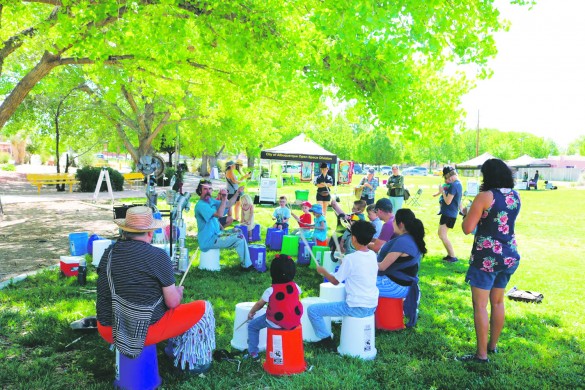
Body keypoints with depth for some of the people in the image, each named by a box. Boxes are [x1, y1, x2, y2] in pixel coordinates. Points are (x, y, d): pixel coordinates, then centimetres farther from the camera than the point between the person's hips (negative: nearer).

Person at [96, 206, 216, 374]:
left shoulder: (109, 253, -1)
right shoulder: (158, 256, -17)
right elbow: (172, 302, -13)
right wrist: (179, 291, 9)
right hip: (146, 332, -7)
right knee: (204, 308, 10)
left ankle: (174, 350, 43)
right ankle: (195, 363, 23)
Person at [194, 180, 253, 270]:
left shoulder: (211, 201, 8)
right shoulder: (200, 205, -21)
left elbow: (228, 204, 11)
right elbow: (219, 214, -32)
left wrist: (237, 193, -1)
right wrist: (224, 198, -33)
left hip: (216, 234, 10)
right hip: (209, 240, -10)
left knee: (239, 233, 14)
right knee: (239, 238, -15)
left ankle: (247, 262, 16)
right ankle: (247, 265, 0)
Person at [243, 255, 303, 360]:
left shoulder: (271, 290, -19)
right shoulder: (295, 286, -9)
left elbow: (259, 304, -6)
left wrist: (251, 312, 12)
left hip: (276, 323, -4)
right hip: (293, 322, 5)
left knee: (252, 326, 16)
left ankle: (253, 353, 17)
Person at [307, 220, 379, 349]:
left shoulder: (350, 258, -17)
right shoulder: (373, 255, 2)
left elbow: (335, 281, -6)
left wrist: (322, 271, 10)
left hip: (356, 308, -8)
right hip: (372, 307, 8)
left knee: (312, 310, -3)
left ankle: (326, 340, 5)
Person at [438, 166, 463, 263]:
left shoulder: (453, 185, -20)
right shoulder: (459, 184, 12)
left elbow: (448, 201, -22)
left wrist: (442, 191, -9)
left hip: (449, 214, -10)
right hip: (449, 213, 10)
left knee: (443, 236, -10)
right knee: (440, 233, 16)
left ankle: (453, 256, -7)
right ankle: (450, 254, 21)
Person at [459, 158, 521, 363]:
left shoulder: (485, 196, -15)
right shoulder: (515, 196, 6)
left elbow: (467, 228, -16)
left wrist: (466, 213, 2)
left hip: (486, 257, -7)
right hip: (509, 256, 8)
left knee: (480, 305, 1)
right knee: (498, 302, 19)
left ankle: (482, 354, 7)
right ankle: (493, 345, 32)